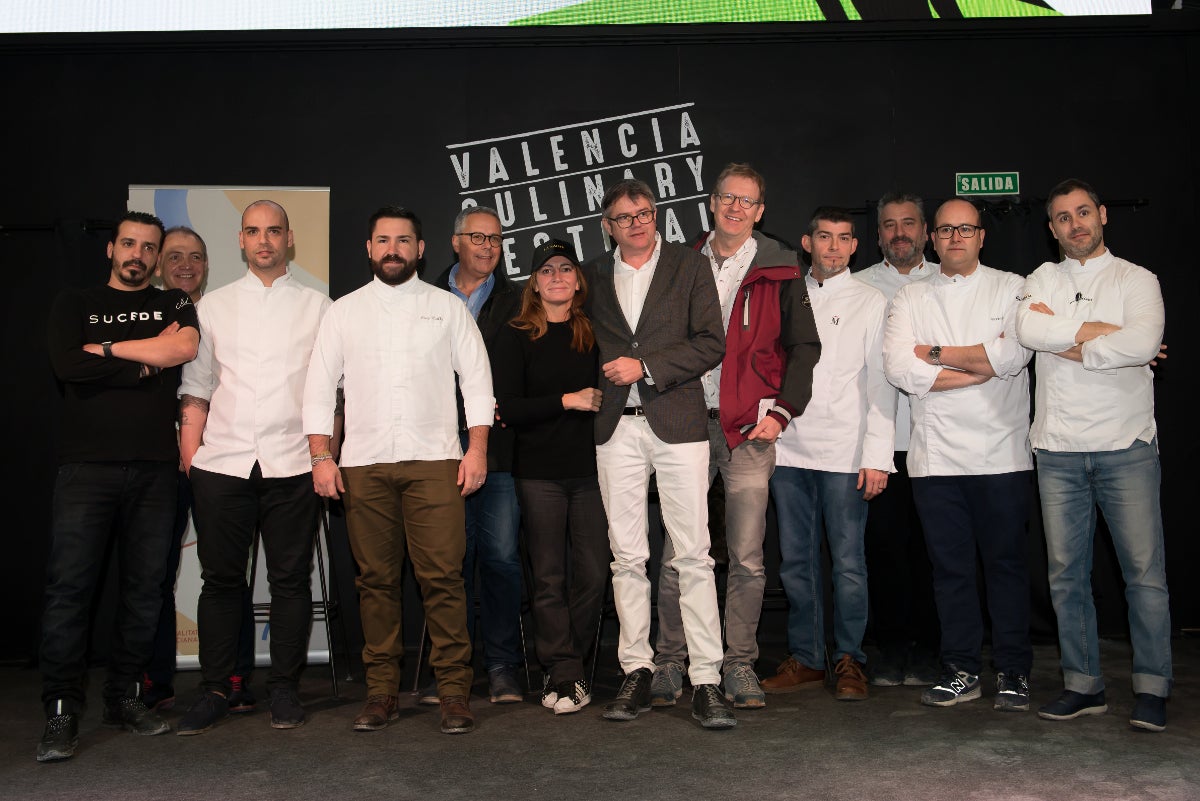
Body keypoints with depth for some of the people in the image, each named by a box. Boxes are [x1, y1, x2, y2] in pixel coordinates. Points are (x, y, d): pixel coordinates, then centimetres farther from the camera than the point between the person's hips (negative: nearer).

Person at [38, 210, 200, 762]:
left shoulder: (174, 304, 16)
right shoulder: (75, 303, 14)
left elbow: (186, 346, -7)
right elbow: (66, 365, -5)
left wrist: (107, 349, -5)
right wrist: (148, 361, -5)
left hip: (153, 467, 1)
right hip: (86, 466, -1)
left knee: (144, 586, 4)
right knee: (69, 584, -5)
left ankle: (124, 698, 16)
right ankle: (61, 712, 2)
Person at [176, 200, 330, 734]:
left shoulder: (317, 306, 10)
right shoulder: (214, 305, 14)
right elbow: (196, 389, 11)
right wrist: (188, 462, 3)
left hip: (291, 465, -1)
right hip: (221, 464, 1)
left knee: (291, 579, 3)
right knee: (221, 579, 5)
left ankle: (284, 688, 15)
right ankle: (215, 690, 16)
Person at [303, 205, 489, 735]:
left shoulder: (448, 308, 12)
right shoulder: (344, 311, 15)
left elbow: (476, 381, 8)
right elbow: (319, 388, 12)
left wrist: (477, 448, -3)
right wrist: (320, 457, 2)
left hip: (434, 460, -1)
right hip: (363, 463, 2)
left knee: (442, 577, -7)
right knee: (376, 579, 4)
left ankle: (454, 690, 2)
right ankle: (382, 690, 13)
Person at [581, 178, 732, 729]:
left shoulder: (690, 267, 7)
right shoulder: (593, 275, 15)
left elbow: (711, 344, -1)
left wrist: (646, 367, -9)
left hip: (677, 423, -2)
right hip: (616, 429, 3)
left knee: (693, 556, -4)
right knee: (627, 557, 4)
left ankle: (705, 678, 1)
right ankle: (637, 672, 13)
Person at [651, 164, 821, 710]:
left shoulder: (778, 271, 6)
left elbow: (804, 346, 6)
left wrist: (781, 410, -5)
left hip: (750, 429, -1)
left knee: (747, 558, 1)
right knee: (677, 555, 2)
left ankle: (739, 666, 14)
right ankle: (669, 663, 14)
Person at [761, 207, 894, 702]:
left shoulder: (871, 303, 6)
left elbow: (880, 385, 1)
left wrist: (877, 456, -7)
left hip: (844, 452, -3)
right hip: (788, 449, 3)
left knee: (848, 561, -1)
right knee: (796, 560, 7)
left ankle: (849, 660, 12)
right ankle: (805, 658, 17)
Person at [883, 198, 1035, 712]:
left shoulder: (1011, 289, 7)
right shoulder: (910, 299, 10)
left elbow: (1013, 354, -11)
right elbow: (899, 368, -6)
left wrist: (936, 353, -5)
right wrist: (984, 366, -7)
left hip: (1001, 453, -1)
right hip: (935, 454, 2)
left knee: (1006, 563, 5)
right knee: (950, 566, 7)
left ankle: (1014, 672, 17)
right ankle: (962, 670, 18)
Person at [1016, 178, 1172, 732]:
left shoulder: (1137, 281, 5)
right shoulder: (1044, 279, 12)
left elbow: (1143, 344, -15)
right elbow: (1029, 330, -10)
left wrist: (1065, 343, -9)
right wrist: (1106, 331, -9)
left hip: (1126, 446, -2)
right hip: (1058, 450, 2)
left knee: (1145, 571, -2)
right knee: (1066, 573, 6)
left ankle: (1152, 689, 10)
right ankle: (1083, 685, 16)